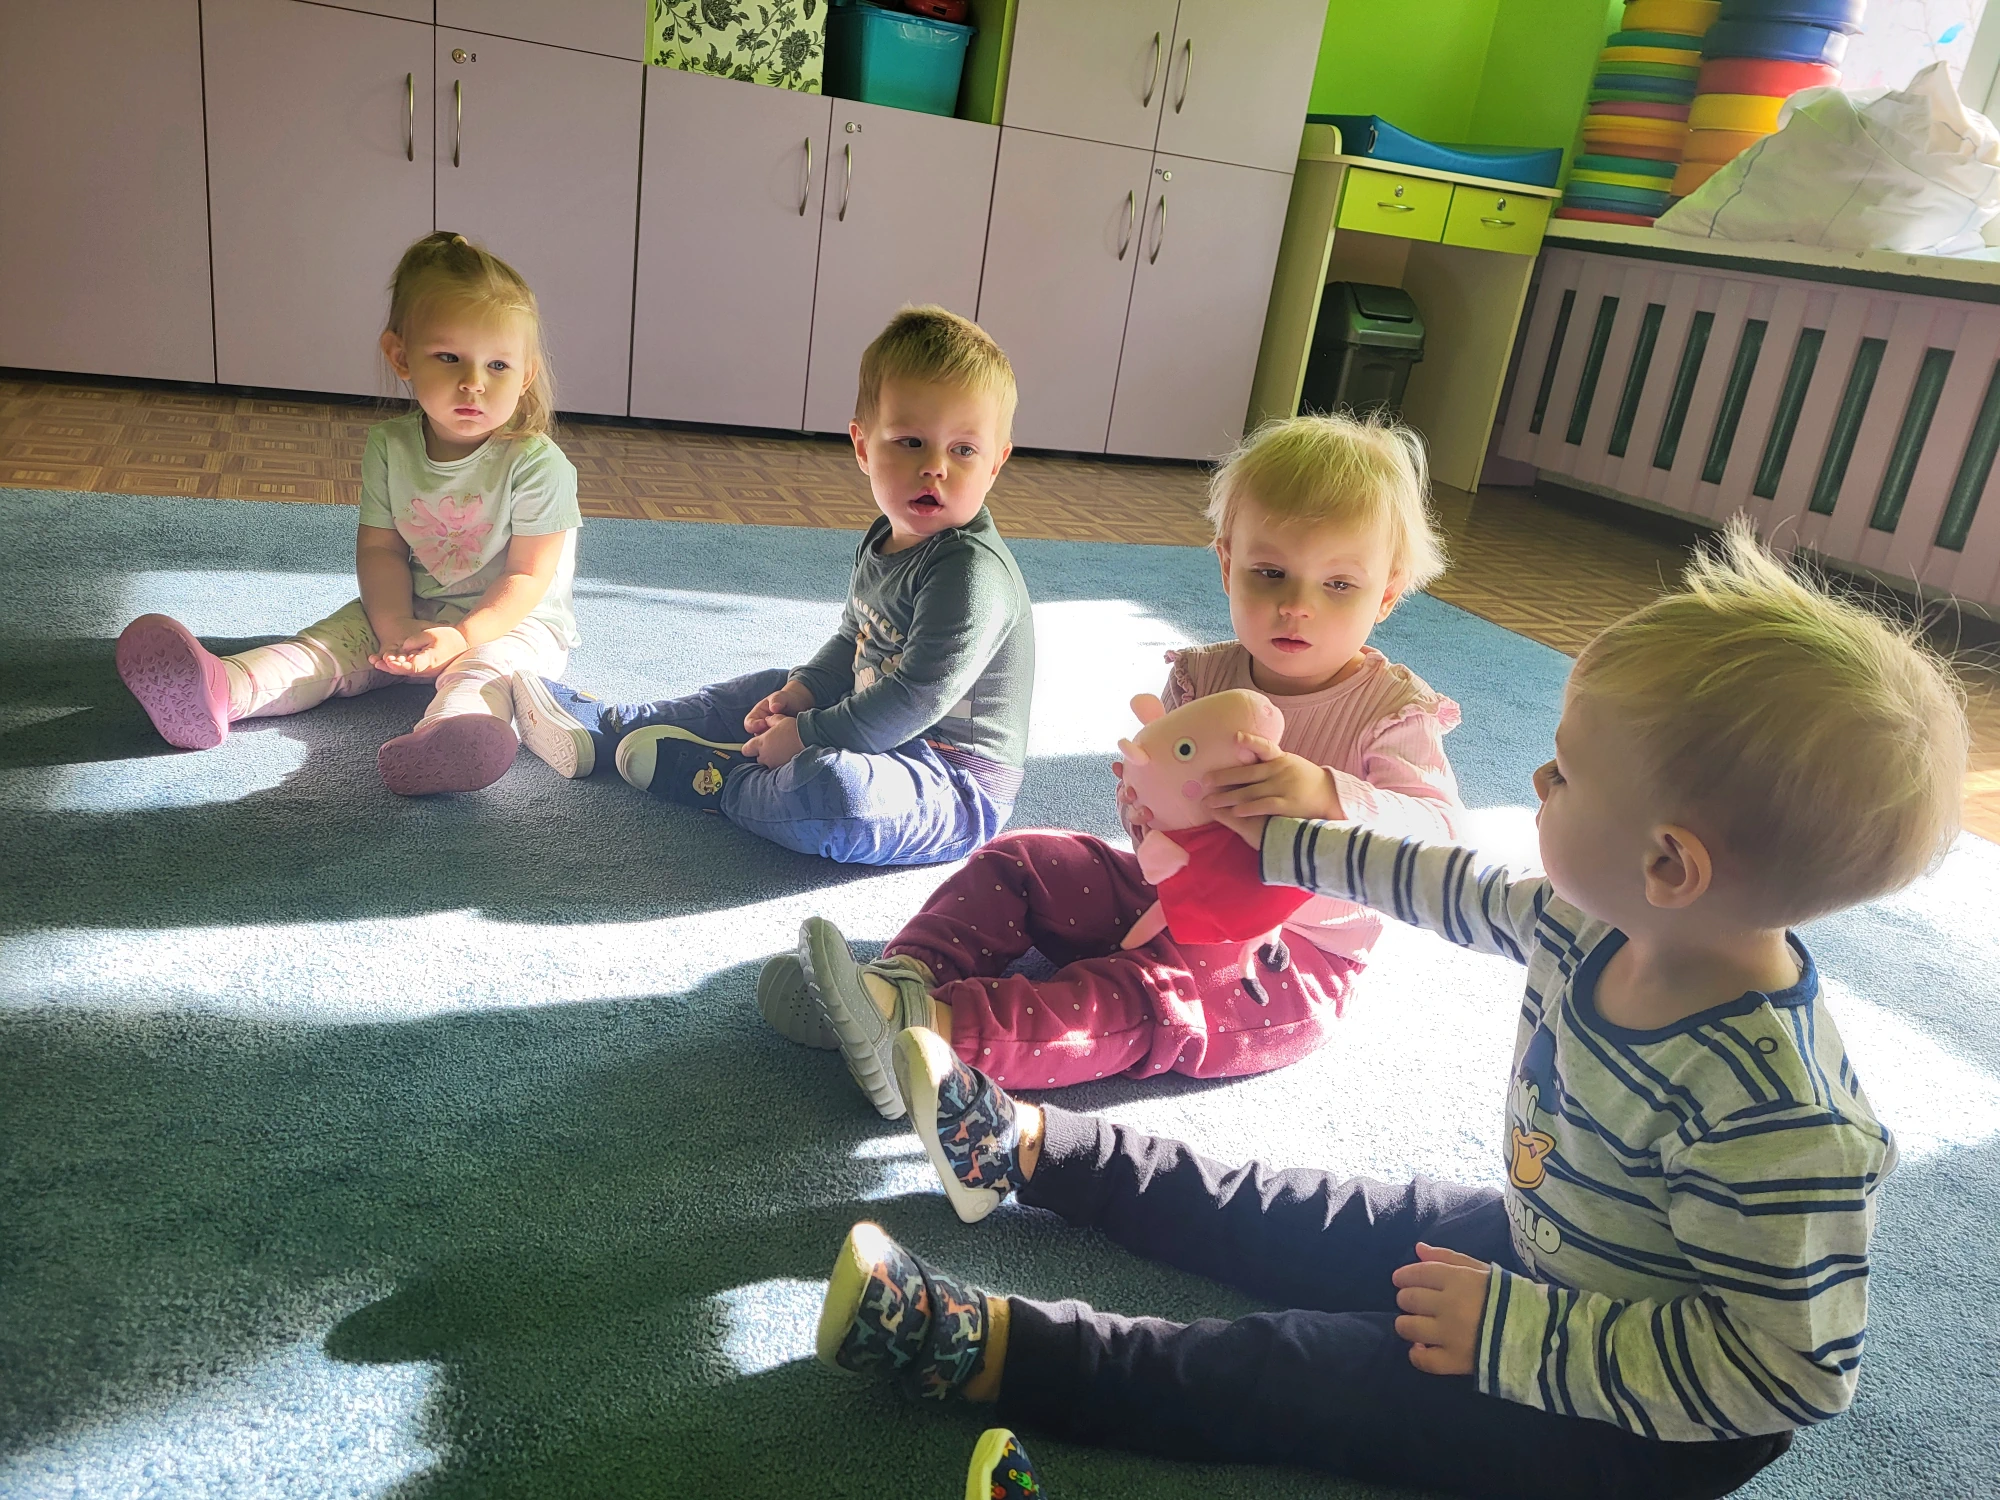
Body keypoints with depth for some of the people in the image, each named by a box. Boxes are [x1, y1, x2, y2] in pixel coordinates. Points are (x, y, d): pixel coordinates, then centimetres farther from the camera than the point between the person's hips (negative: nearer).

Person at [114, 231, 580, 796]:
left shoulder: (538, 464, -18)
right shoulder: (389, 447, -3)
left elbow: (529, 577, -17)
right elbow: (380, 548, 1)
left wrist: (461, 636, -27)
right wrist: (396, 626, -16)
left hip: (514, 619, -6)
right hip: (413, 612, 6)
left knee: (487, 666, -37)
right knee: (330, 641, -14)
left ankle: (448, 734, -67)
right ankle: (218, 690, -35)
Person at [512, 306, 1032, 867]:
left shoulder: (974, 572, -25)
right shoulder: (883, 543, 6)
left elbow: (918, 696, -28)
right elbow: (853, 640, 21)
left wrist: (806, 735, -19)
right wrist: (805, 690, 2)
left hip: (958, 789, -10)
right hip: (883, 734, 10)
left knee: (832, 790, -37)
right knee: (768, 689, 21)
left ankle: (710, 775, -9)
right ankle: (603, 727, 26)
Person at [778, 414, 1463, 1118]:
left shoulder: (1395, 711, -13)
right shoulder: (1202, 678, 0)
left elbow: (1436, 831, -27)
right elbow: (1143, 808, 0)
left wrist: (1328, 794, -46)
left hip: (1286, 958, -6)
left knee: (1152, 995, -33)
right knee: (1017, 861, -1)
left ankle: (942, 1031, -45)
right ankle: (905, 977, -19)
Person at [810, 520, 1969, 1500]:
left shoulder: (1777, 1120, -36)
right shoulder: (1598, 926, -12)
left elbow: (1786, 1369, -32)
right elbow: (1446, 884, 3)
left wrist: (1515, 1331, -28)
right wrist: (1283, 838, 15)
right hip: (1547, 1251, 7)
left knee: (1301, 1372, -13)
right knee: (1297, 1221, 10)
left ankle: (977, 1347, -10)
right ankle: (1026, 1148, 19)